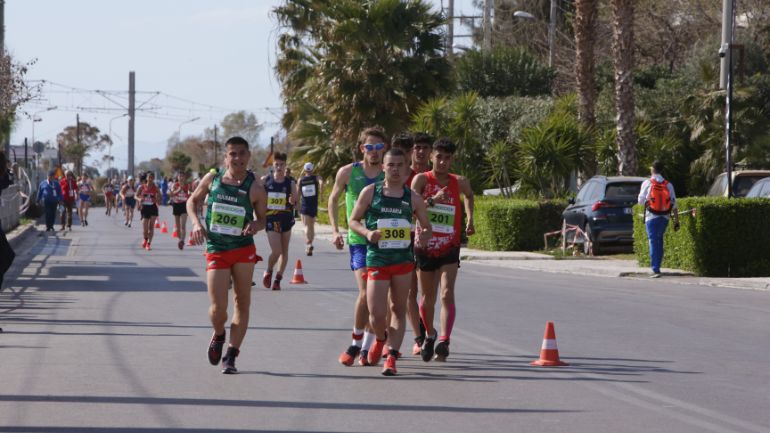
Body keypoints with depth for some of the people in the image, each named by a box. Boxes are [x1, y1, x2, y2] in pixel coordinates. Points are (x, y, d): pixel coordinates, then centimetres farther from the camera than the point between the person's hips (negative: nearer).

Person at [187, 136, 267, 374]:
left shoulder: (255, 187, -2)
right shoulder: (212, 179, 1)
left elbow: (262, 219, 8)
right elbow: (192, 201, 15)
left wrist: (255, 225, -16)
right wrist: (196, 223, -3)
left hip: (244, 250, 0)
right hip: (216, 251, 0)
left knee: (242, 304, 1)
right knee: (218, 309, -6)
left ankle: (231, 355, 12)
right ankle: (218, 335, 28)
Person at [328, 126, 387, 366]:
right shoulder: (347, 173, -1)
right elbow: (333, 200, 13)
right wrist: (335, 230, 5)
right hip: (358, 241, -2)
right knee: (366, 292, -17)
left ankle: (366, 348, 15)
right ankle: (356, 343, -1)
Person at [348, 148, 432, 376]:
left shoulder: (413, 198, 5)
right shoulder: (370, 192, 1)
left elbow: (427, 227, 13)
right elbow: (353, 220, 7)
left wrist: (423, 236, -11)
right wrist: (367, 233, -13)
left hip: (404, 260, 2)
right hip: (376, 260, -2)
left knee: (398, 310, 3)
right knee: (376, 314, -6)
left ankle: (391, 356, 8)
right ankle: (380, 339, 26)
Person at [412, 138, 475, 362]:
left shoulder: (459, 182, 1)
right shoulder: (421, 180, -7)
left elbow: (469, 194, 26)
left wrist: (469, 219, 19)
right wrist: (433, 200, -34)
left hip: (449, 249, 0)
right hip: (425, 245, 0)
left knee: (447, 294, -16)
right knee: (428, 296, 13)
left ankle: (444, 342, -24)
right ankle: (429, 335, 37)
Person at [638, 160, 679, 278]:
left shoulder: (647, 183, -6)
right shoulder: (668, 185, 4)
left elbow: (641, 201, -2)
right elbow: (673, 204, 3)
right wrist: (676, 221, 6)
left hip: (652, 217, -4)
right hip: (665, 217, 4)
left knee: (653, 242, -4)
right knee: (659, 241, 18)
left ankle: (656, 270, -11)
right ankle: (657, 266, 22)